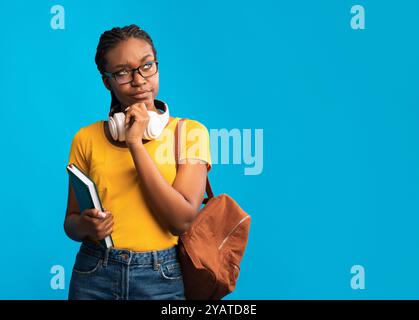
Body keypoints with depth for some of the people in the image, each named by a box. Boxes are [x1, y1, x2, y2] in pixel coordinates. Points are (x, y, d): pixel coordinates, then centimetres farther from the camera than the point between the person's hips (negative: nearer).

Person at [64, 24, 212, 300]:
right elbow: (71, 220, 8)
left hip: (160, 278, -1)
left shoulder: (190, 131, -5)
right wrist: (84, 226, -15)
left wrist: (136, 143, -15)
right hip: (93, 276, 2)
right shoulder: (87, 138, 1)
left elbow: (182, 220, -15)